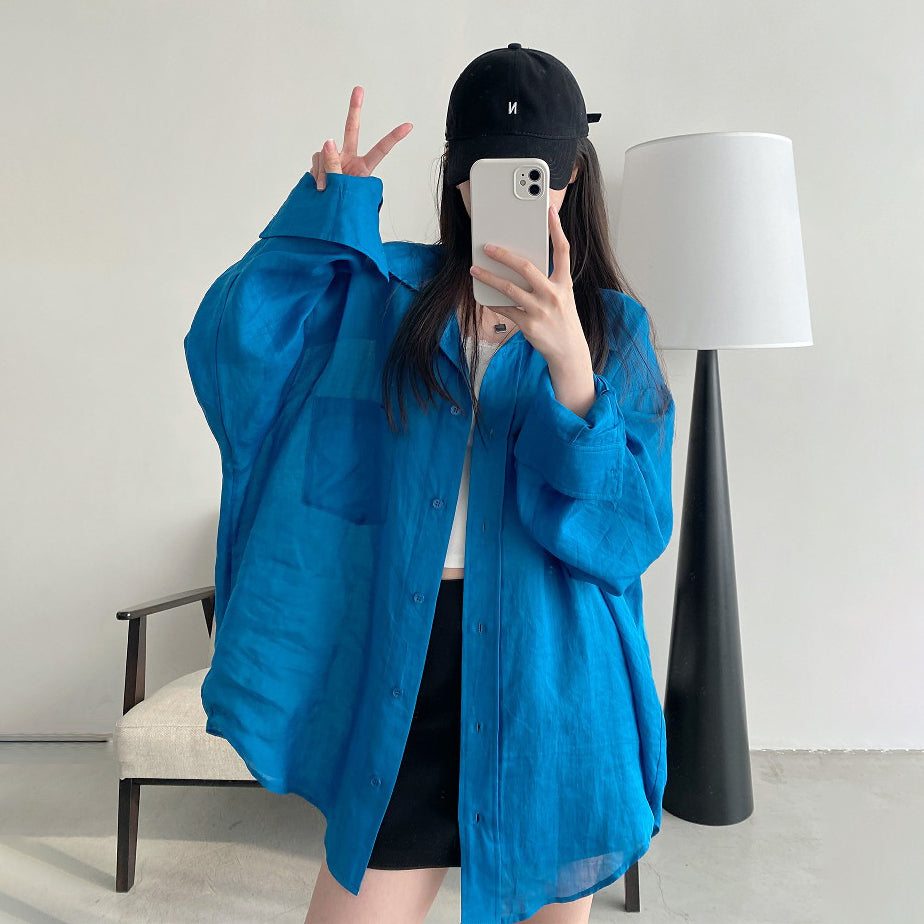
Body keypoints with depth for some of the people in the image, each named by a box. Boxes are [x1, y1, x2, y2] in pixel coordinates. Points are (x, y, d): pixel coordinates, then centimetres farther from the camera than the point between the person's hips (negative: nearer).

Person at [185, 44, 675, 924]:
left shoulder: (614, 328, 2)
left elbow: (628, 534, -10)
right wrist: (327, 207, -11)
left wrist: (569, 364, -24)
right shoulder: (382, 292, 3)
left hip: (552, 674, 1)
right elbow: (229, 348, -10)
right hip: (406, 659, 0)